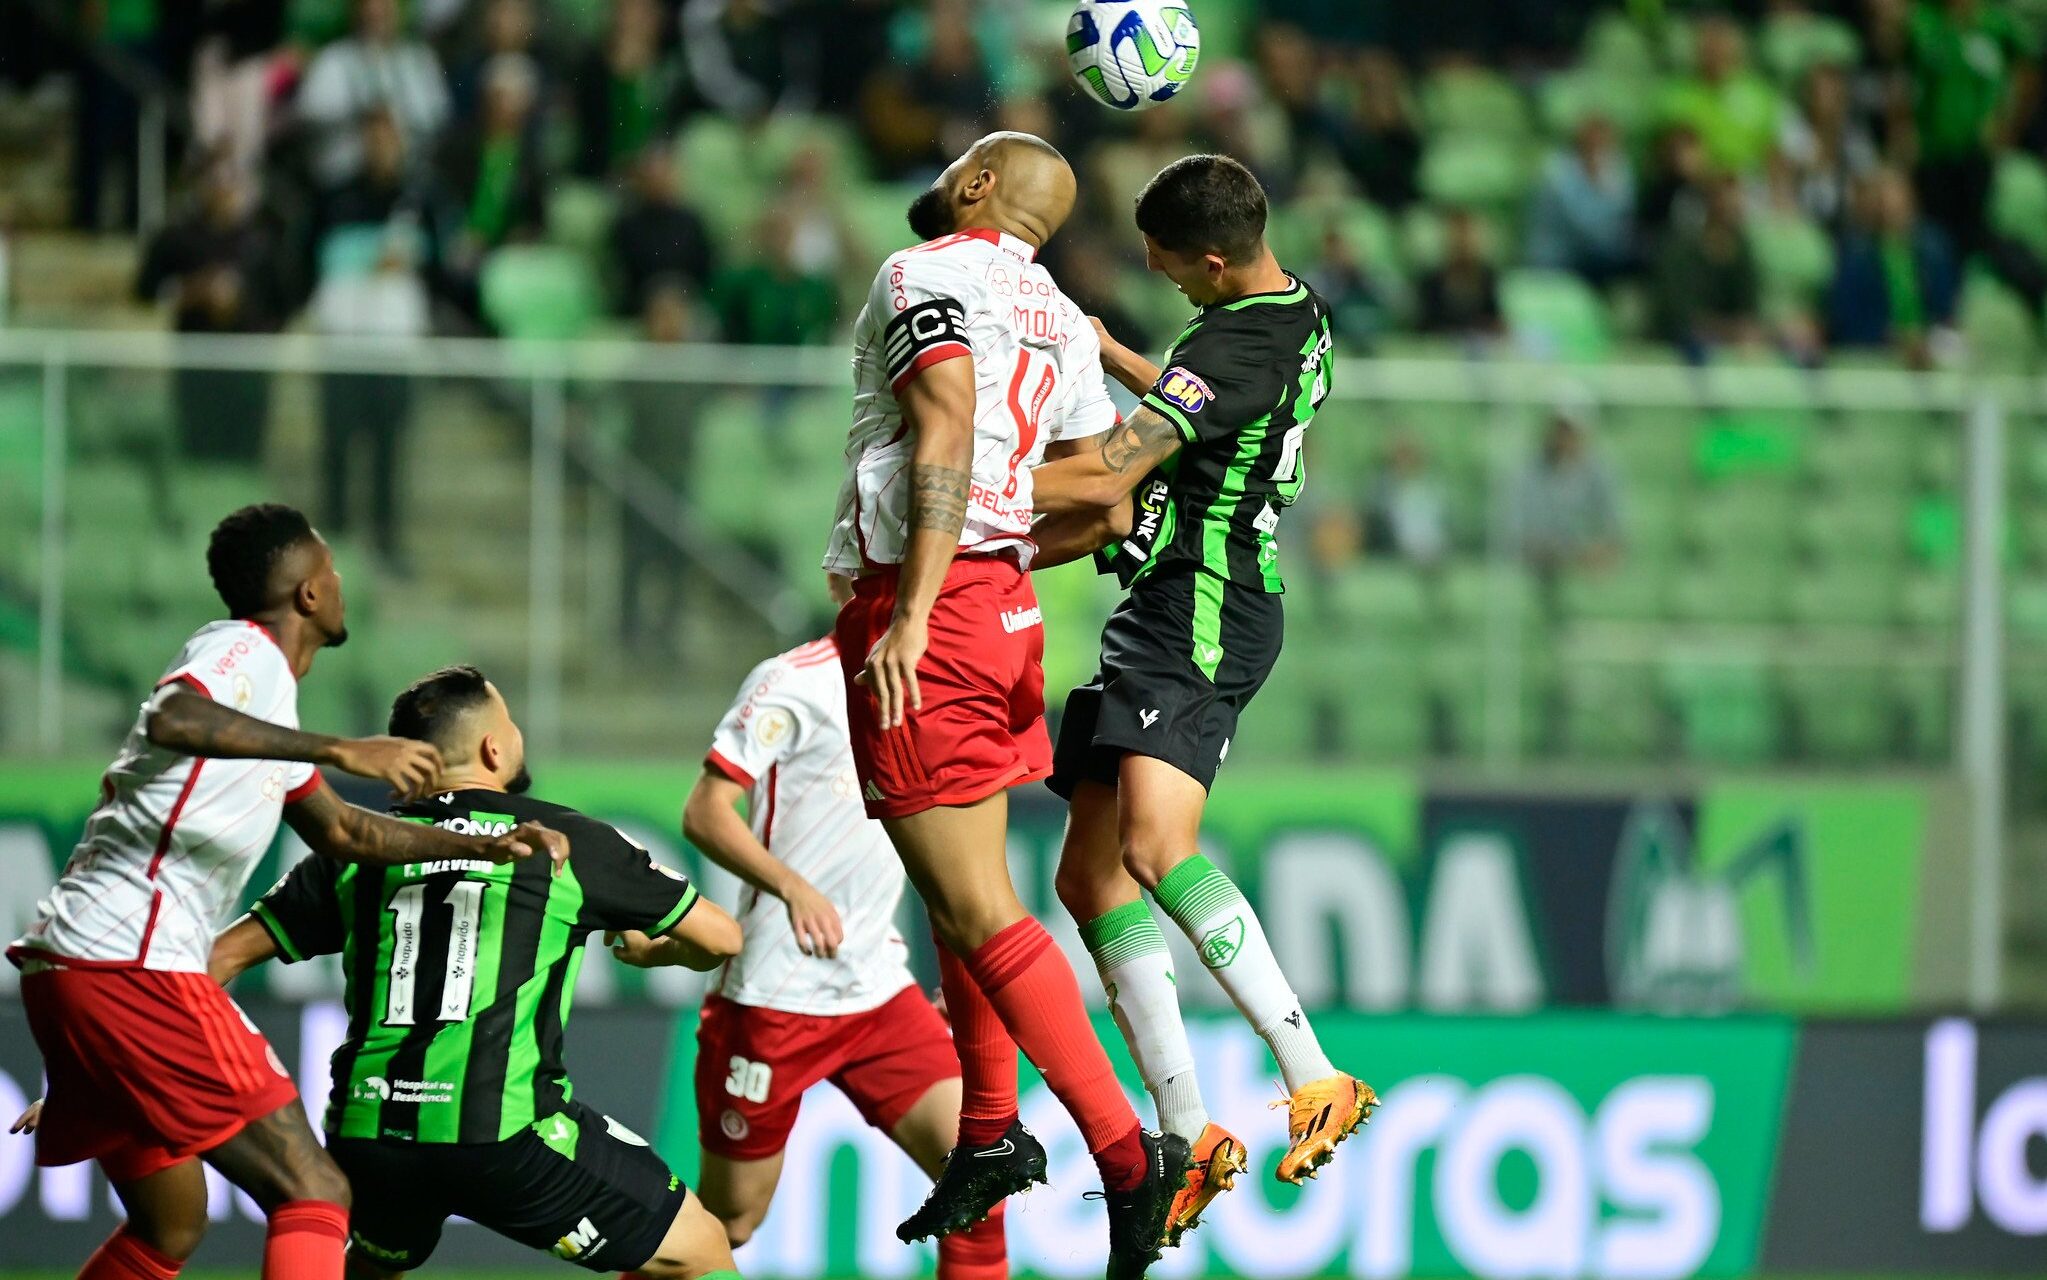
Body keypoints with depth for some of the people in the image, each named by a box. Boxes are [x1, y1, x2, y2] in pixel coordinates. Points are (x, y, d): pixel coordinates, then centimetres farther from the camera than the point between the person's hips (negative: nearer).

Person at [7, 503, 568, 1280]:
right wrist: (342, 751, -32)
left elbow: (339, 833, 36)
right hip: (133, 967, -10)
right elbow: (172, 721, -31)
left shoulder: (263, 680, 23)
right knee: (313, 1197, -11)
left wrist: (486, 847, 29)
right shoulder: (244, 650, -6)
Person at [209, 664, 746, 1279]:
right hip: (504, 1132, -4)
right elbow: (719, 938, 15)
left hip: (365, 1136, 4)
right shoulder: (566, 840, 6)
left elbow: (223, 954, 18)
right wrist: (653, 950, 38)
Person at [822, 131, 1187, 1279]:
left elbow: (946, 434, -21)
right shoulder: (1064, 324, 16)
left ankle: (1128, 1152, -16)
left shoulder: (925, 274, -7)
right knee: (965, 892, 22)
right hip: (1003, 603, 9)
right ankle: (990, 1138, 32)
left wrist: (913, 614, -26)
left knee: (978, 910, -10)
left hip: (923, 621, -9)